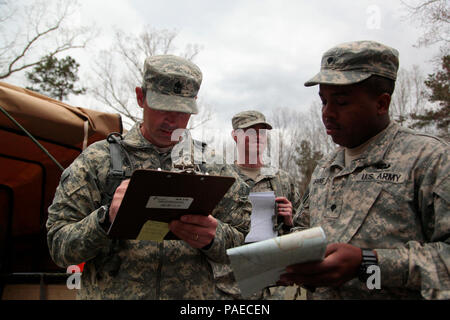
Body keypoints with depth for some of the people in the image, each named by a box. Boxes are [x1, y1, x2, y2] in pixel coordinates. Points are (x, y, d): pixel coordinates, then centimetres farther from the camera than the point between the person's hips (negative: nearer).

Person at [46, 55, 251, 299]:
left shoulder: (213, 166, 12)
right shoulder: (98, 160, 8)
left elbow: (247, 245, 11)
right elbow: (58, 245, 4)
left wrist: (213, 237, -9)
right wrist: (106, 219, -13)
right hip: (113, 293, 2)